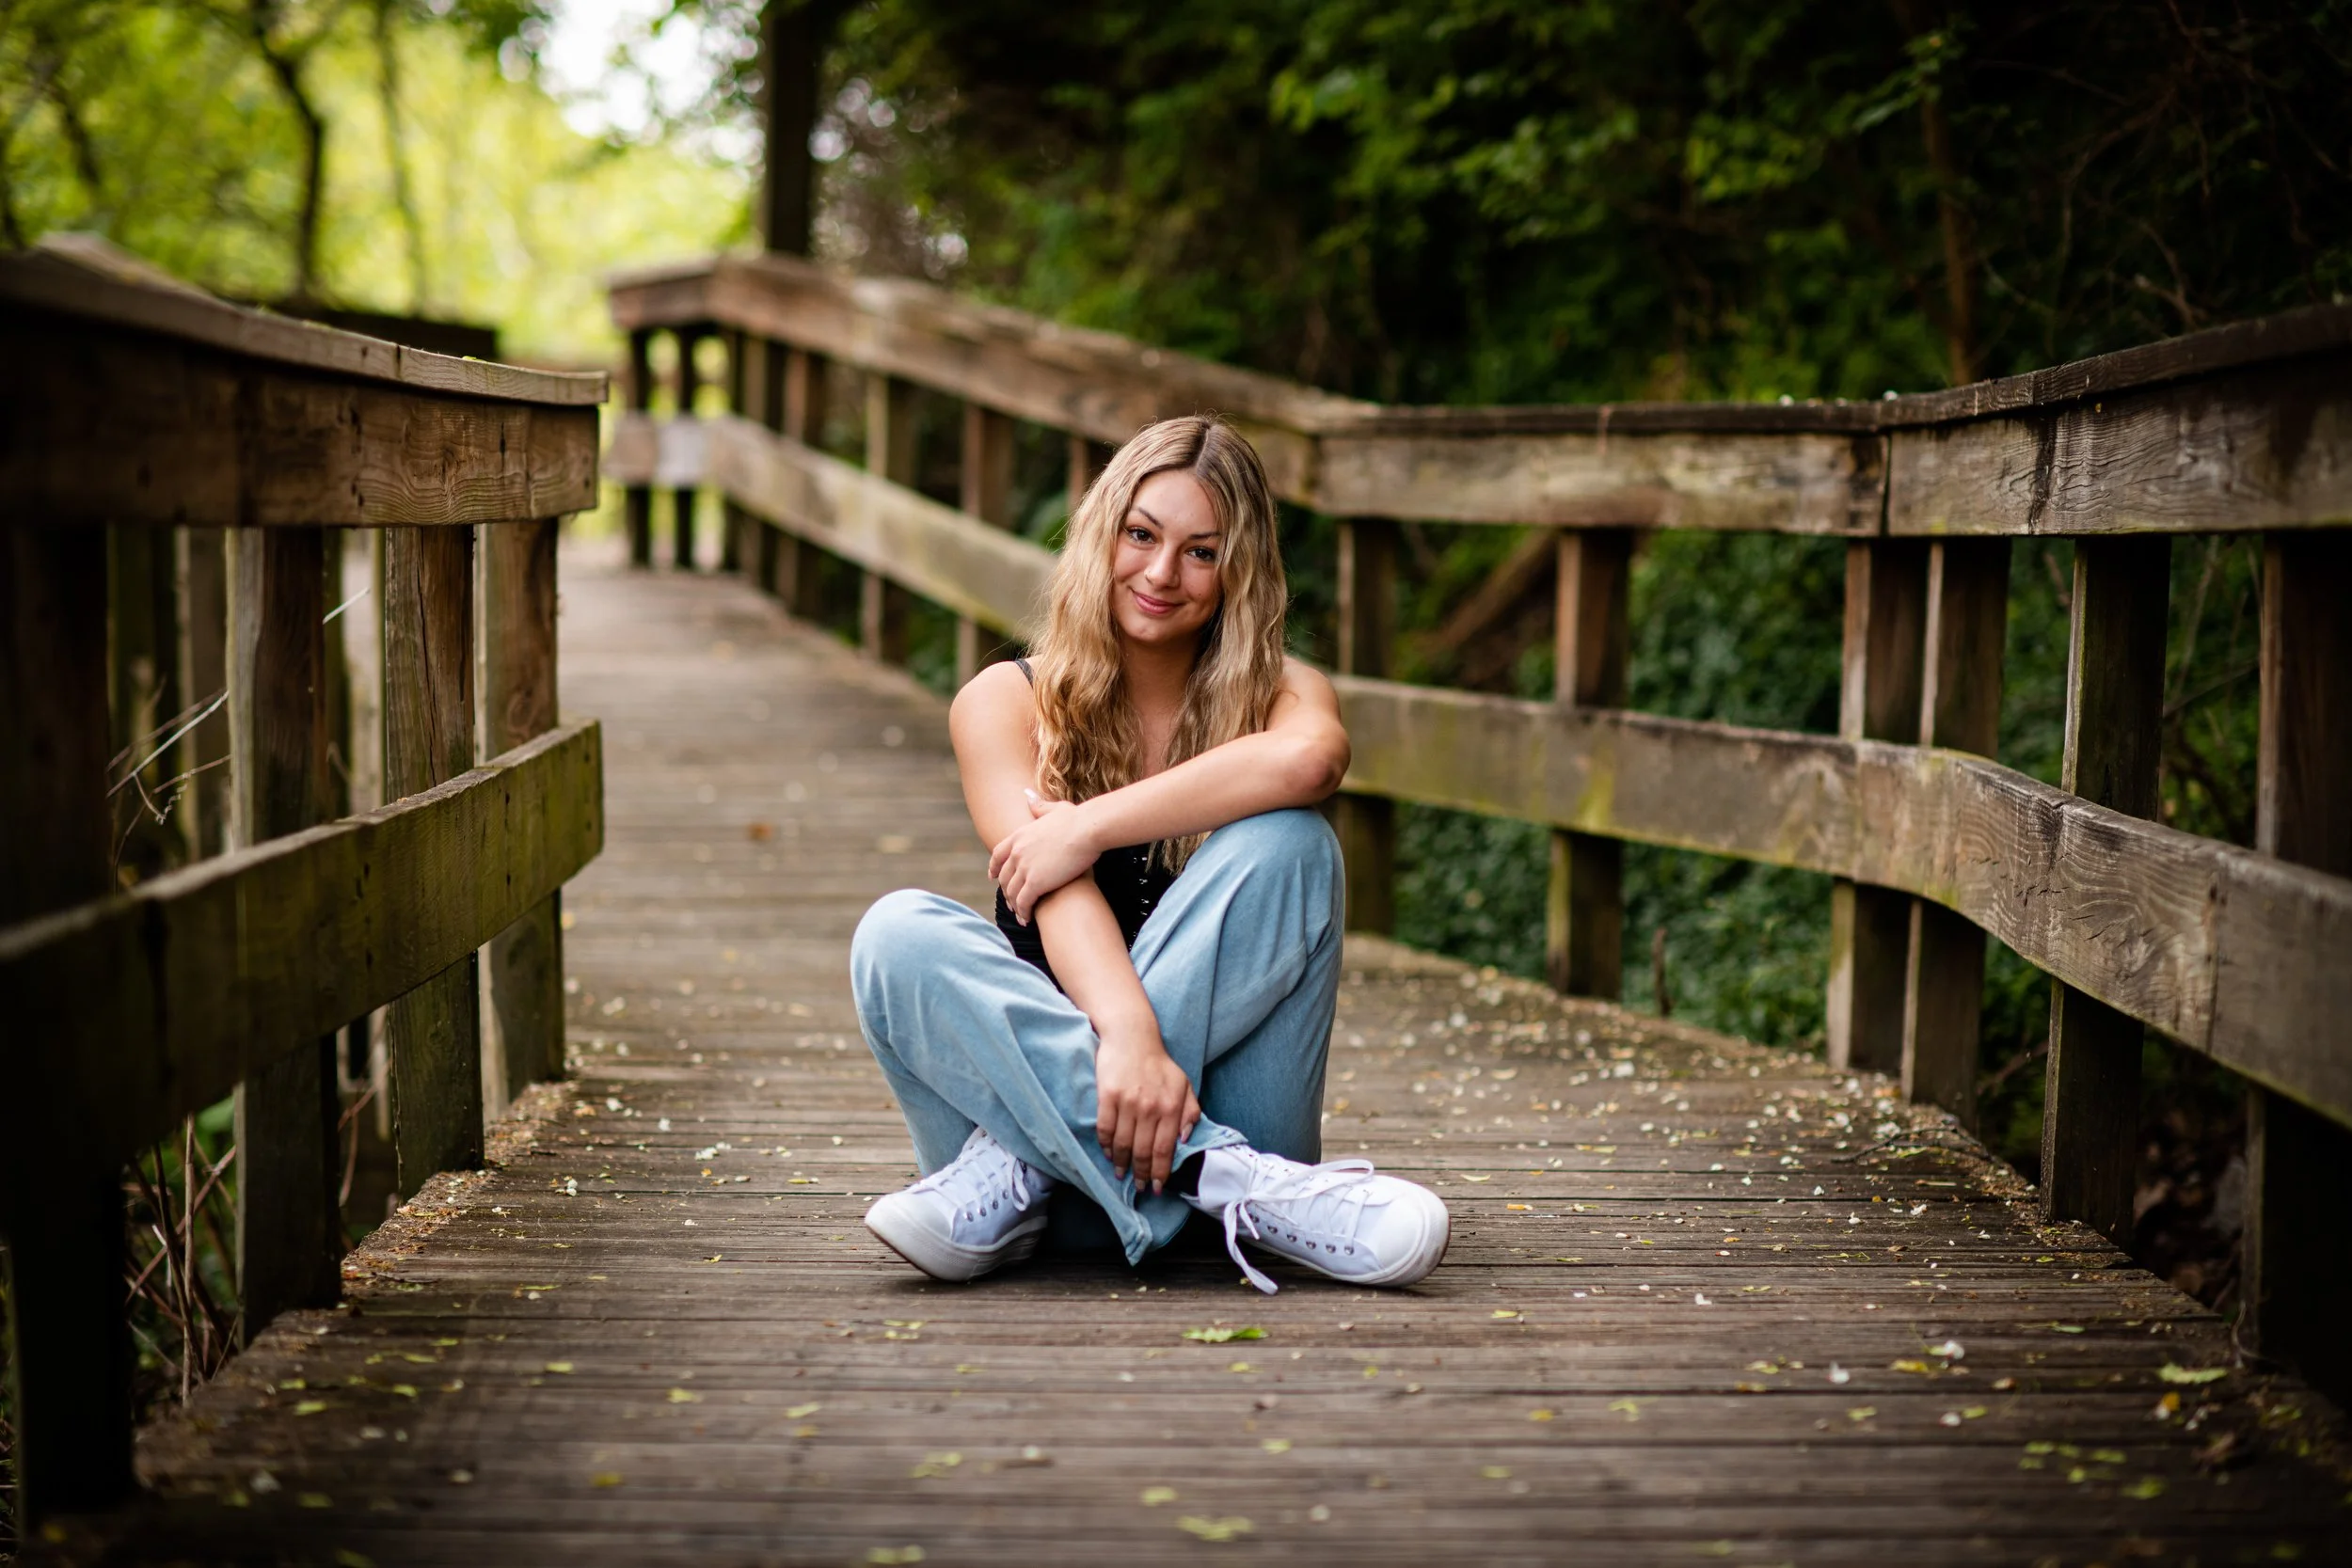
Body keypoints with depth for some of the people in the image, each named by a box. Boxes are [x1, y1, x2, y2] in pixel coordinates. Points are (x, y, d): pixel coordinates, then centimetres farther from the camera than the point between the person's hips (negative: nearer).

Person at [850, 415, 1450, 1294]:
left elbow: (1312, 757, -23)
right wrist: (1127, 1034, -34)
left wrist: (1089, 826, -21)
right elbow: (1054, 889, -16)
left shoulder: (1277, 693, 5)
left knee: (1284, 842, -23)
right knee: (898, 934, -25)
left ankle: (1020, 1170, -30)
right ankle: (1215, 1176, -38)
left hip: (1229, 1113, 0)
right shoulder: (1007, 703, 4)